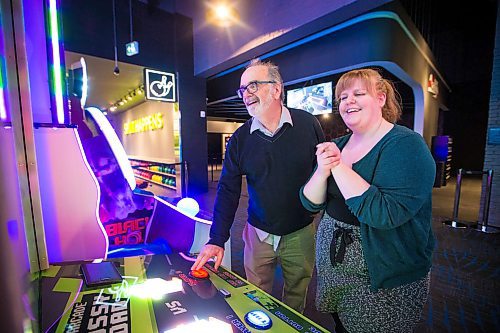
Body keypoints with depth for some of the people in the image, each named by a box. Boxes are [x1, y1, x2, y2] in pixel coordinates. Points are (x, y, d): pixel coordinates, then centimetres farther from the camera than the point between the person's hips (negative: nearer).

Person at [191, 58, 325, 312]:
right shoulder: (240, 138, -7)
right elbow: (228, 190, -7)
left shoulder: (308, 124, -10)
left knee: (296, 295, 23)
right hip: (259, 233, 1)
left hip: (301, 233, 0)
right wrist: (217, 240, -12)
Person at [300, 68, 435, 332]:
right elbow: (311, 203, -3)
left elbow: (384, 213, -31)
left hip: (385, 283, -5)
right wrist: (322, 171, -21)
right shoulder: (337, 145, 1)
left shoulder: (406, 145, -17)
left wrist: (339, 167, -25)